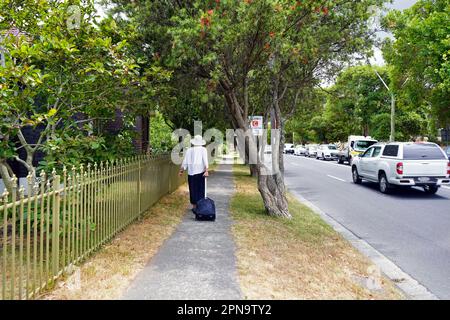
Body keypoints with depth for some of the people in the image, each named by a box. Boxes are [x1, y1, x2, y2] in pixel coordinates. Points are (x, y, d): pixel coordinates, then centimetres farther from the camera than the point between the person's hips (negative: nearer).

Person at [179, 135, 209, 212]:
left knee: (193, 190, 9)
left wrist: (181, 170, 18)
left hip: (191, 173, 2)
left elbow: (185, 162, 7)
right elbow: (205, 160, -13)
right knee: (200, 190, 5)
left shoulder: (189, 150, 7)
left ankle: (194, 207, 12)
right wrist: (206, 170, -20)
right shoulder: (203, 149, 0)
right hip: (200, 172, -2)